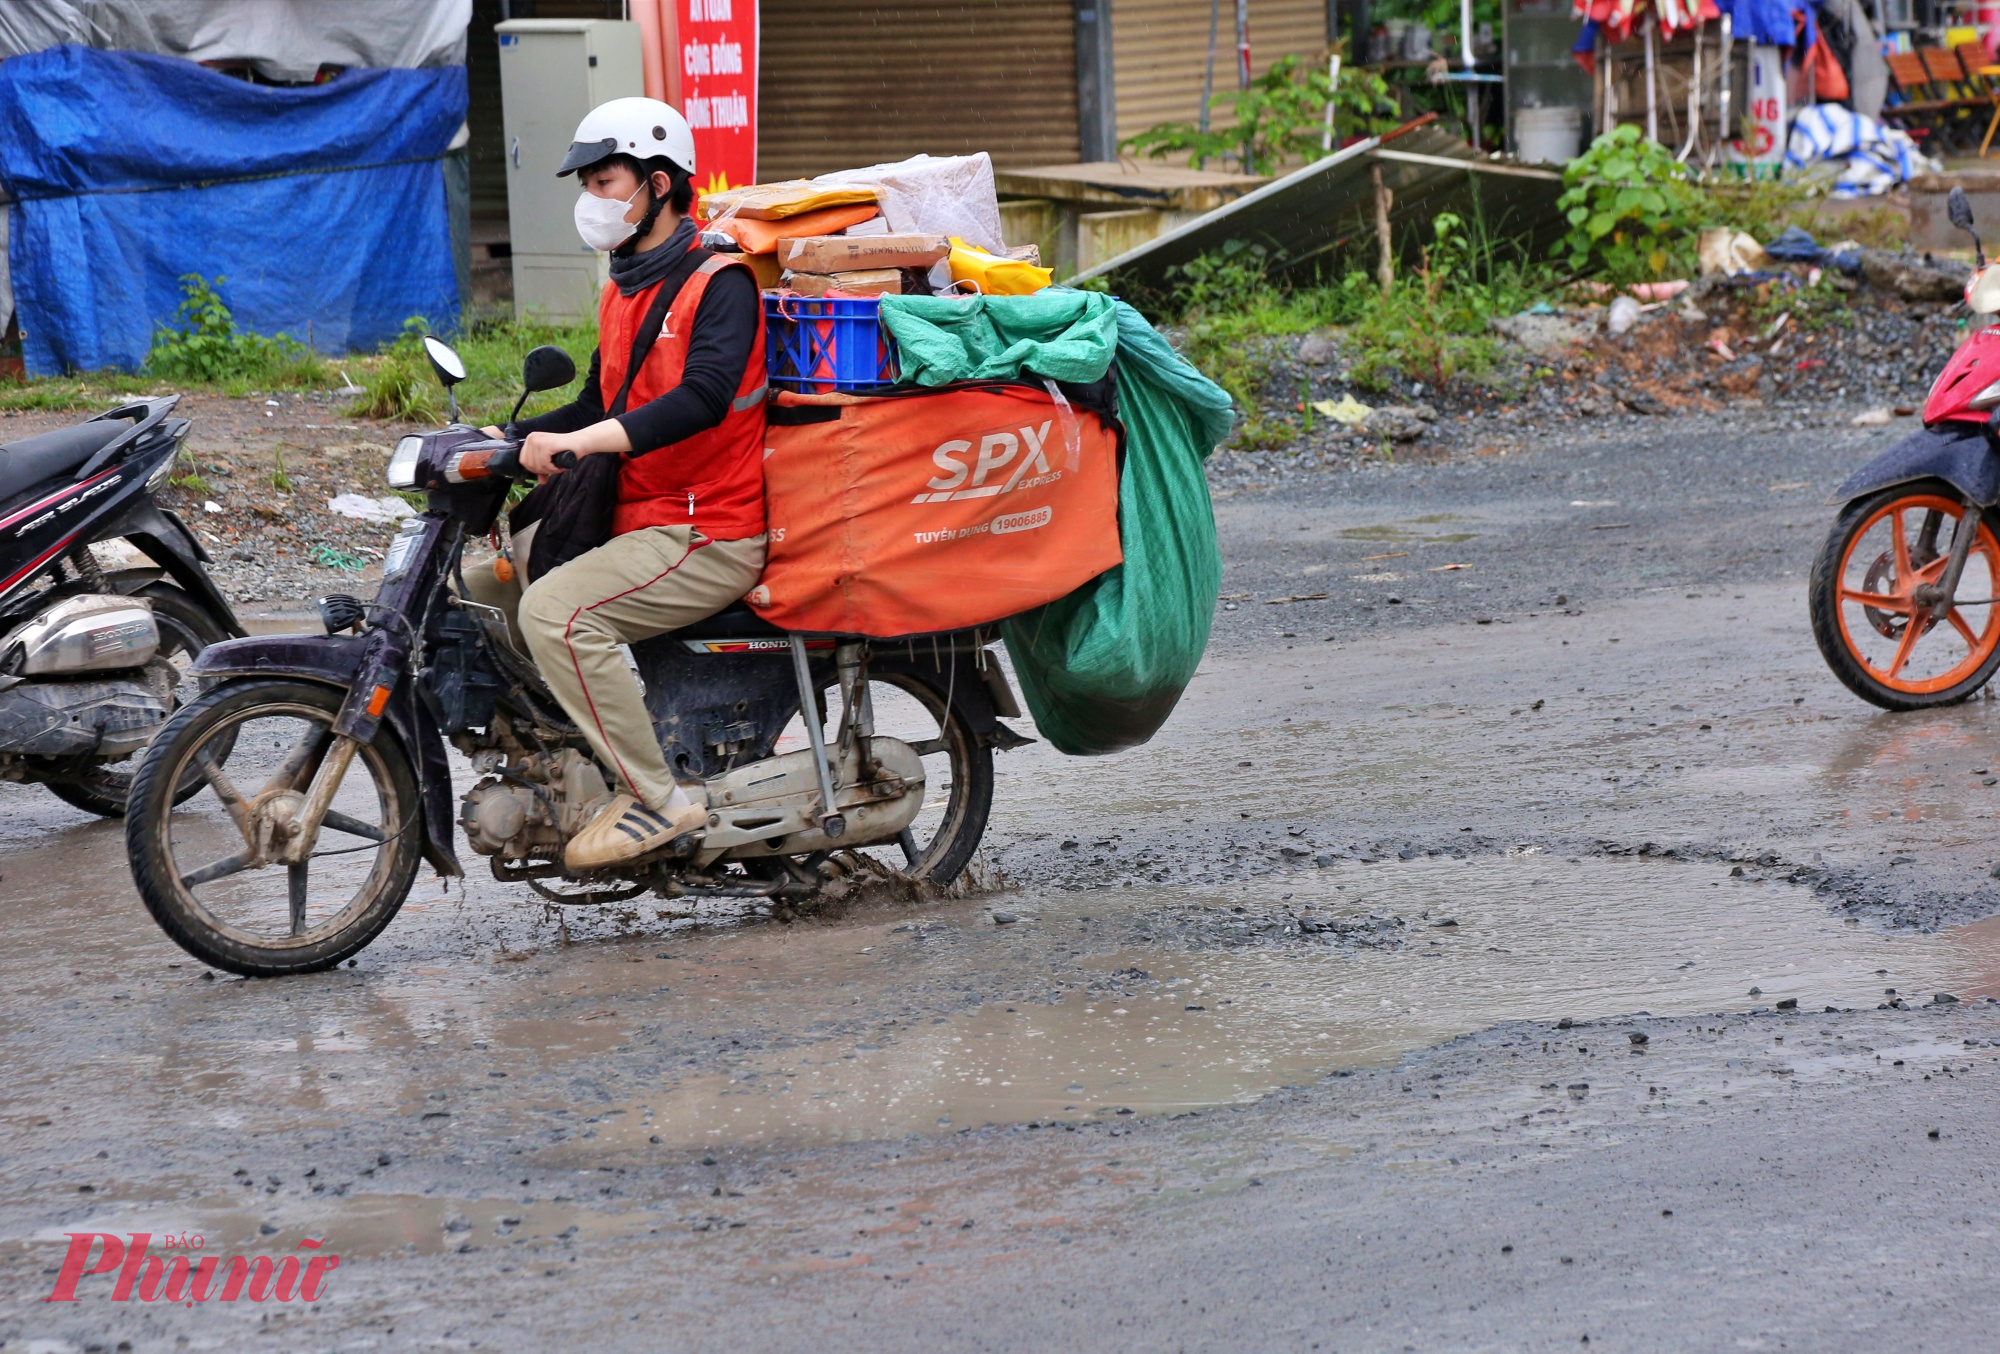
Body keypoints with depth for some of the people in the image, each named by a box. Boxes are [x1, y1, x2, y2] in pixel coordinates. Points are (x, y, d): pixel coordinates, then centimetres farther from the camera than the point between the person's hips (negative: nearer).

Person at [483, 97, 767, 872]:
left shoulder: (718, 282, -12)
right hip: (634, 517, 10)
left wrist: (578, 442, -36)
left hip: (709, 533, -10)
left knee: (555, 612, -28)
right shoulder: (621, 291, 17)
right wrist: (508, 438, 9)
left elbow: (703, 397, -29)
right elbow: (601, 405, 26)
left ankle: (657, 800, -23)